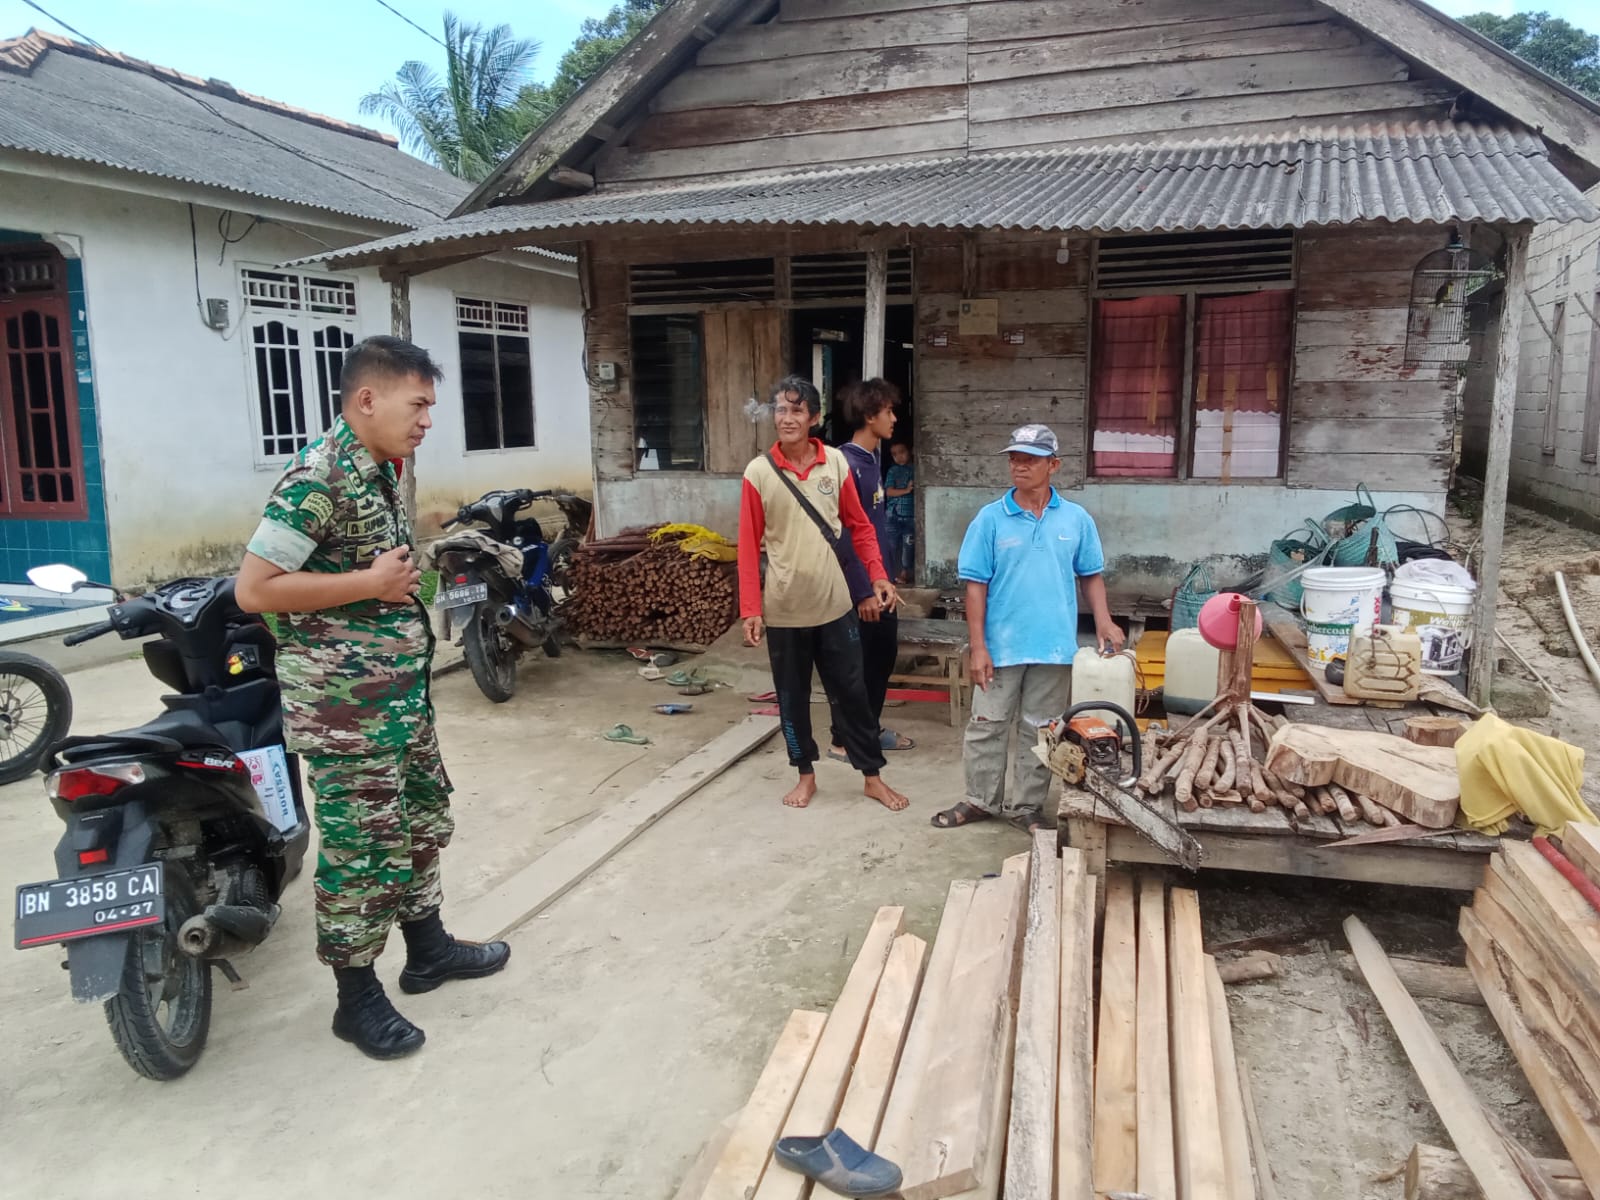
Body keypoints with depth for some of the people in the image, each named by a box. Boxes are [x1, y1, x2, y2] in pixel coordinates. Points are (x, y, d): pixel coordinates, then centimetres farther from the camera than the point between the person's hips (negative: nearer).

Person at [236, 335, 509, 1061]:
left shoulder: (381, 469, 10)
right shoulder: (317, 476, -19)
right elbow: (253, 589, -23)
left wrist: (404, 577, 9)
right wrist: (370, 584, -21)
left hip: (399, 686, 10)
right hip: (342, 701, -10)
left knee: (422, 816, 20)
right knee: (362, 846, 2)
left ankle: (428, 948, 38)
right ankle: (356, 998, 19)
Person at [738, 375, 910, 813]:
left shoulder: (836, 464, -2)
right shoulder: (758, 472, -6)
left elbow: (859, 526, 7)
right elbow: (749, 547, -5)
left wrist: (878, 576, -5)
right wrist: (751, 609, -8)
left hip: (833, 605, 1)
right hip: (784, 610, -1)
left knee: (851, 692, 9)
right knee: (792, 697, 12)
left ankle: (872, 776, 23)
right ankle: (805, 773, 30)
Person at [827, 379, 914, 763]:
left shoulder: (872, 460, 9)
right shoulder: (847, 464, -19)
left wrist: (887, 575, 18)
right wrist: (863, 591, -20)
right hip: (859, 586, -9)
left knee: (884, 654, 18)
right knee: (853, 664, 3)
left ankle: (871, 727, 33)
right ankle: (843, 740, 16)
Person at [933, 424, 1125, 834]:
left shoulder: (1077, 519, 2)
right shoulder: (990, 518, -4)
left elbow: (1091, 574, 12)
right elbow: (976, 584, -5)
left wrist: (1103, 621, -4)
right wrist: (977, 646, -9)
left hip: (1054, 646, 1)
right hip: (1001, 645, -1)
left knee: (1038, 731, 11)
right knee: (987, 726, 7)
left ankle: (1025, 806, 24)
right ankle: (981, 800, 23)